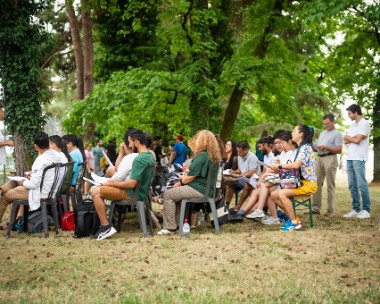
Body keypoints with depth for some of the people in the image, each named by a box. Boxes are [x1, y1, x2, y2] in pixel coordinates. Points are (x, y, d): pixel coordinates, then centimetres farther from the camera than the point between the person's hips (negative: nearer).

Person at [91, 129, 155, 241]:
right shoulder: (150, 156, 9)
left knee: (96, 192, -14)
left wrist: (113, 183, -13)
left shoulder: (139, 159, -22)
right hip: (142, 191, 10)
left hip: (133, 194, -10)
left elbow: (132, 184, -27)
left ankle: (106, 227, -16)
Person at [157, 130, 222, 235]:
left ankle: (170, 227, -9)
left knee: (167, 195, -9)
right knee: (175, 192, 27)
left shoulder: (202, 155, -18)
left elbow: (191, 177, -18)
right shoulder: (212, 156, 13)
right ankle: (176, 222, 22)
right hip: (206, 189, 11)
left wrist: (181, 181, 0)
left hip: (199, 190, -11)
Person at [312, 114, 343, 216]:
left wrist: (326, 147, -18)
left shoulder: (337, 134, 2)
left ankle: (330, 210, -2)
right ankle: (316, 208, 1)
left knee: (330, 186, -4)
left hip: (330, 158, -7)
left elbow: (339, 150, -8)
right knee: (317, 184, 0)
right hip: (319, 158, 7)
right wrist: (313, 147, 1)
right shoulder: (322, 133, 25)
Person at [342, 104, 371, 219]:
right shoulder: (353, 125, 20)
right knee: (352, 185, 7)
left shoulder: (364, 124, -6)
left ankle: (366, 210, -5)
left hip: (359, 158, -8)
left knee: (361, 184, -8)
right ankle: (356, 209, 10)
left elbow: (357, 140, -13)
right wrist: (354, 137, -6)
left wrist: (348, 137, 5)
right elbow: (346, 141, 11)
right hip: (350, 157, 8)